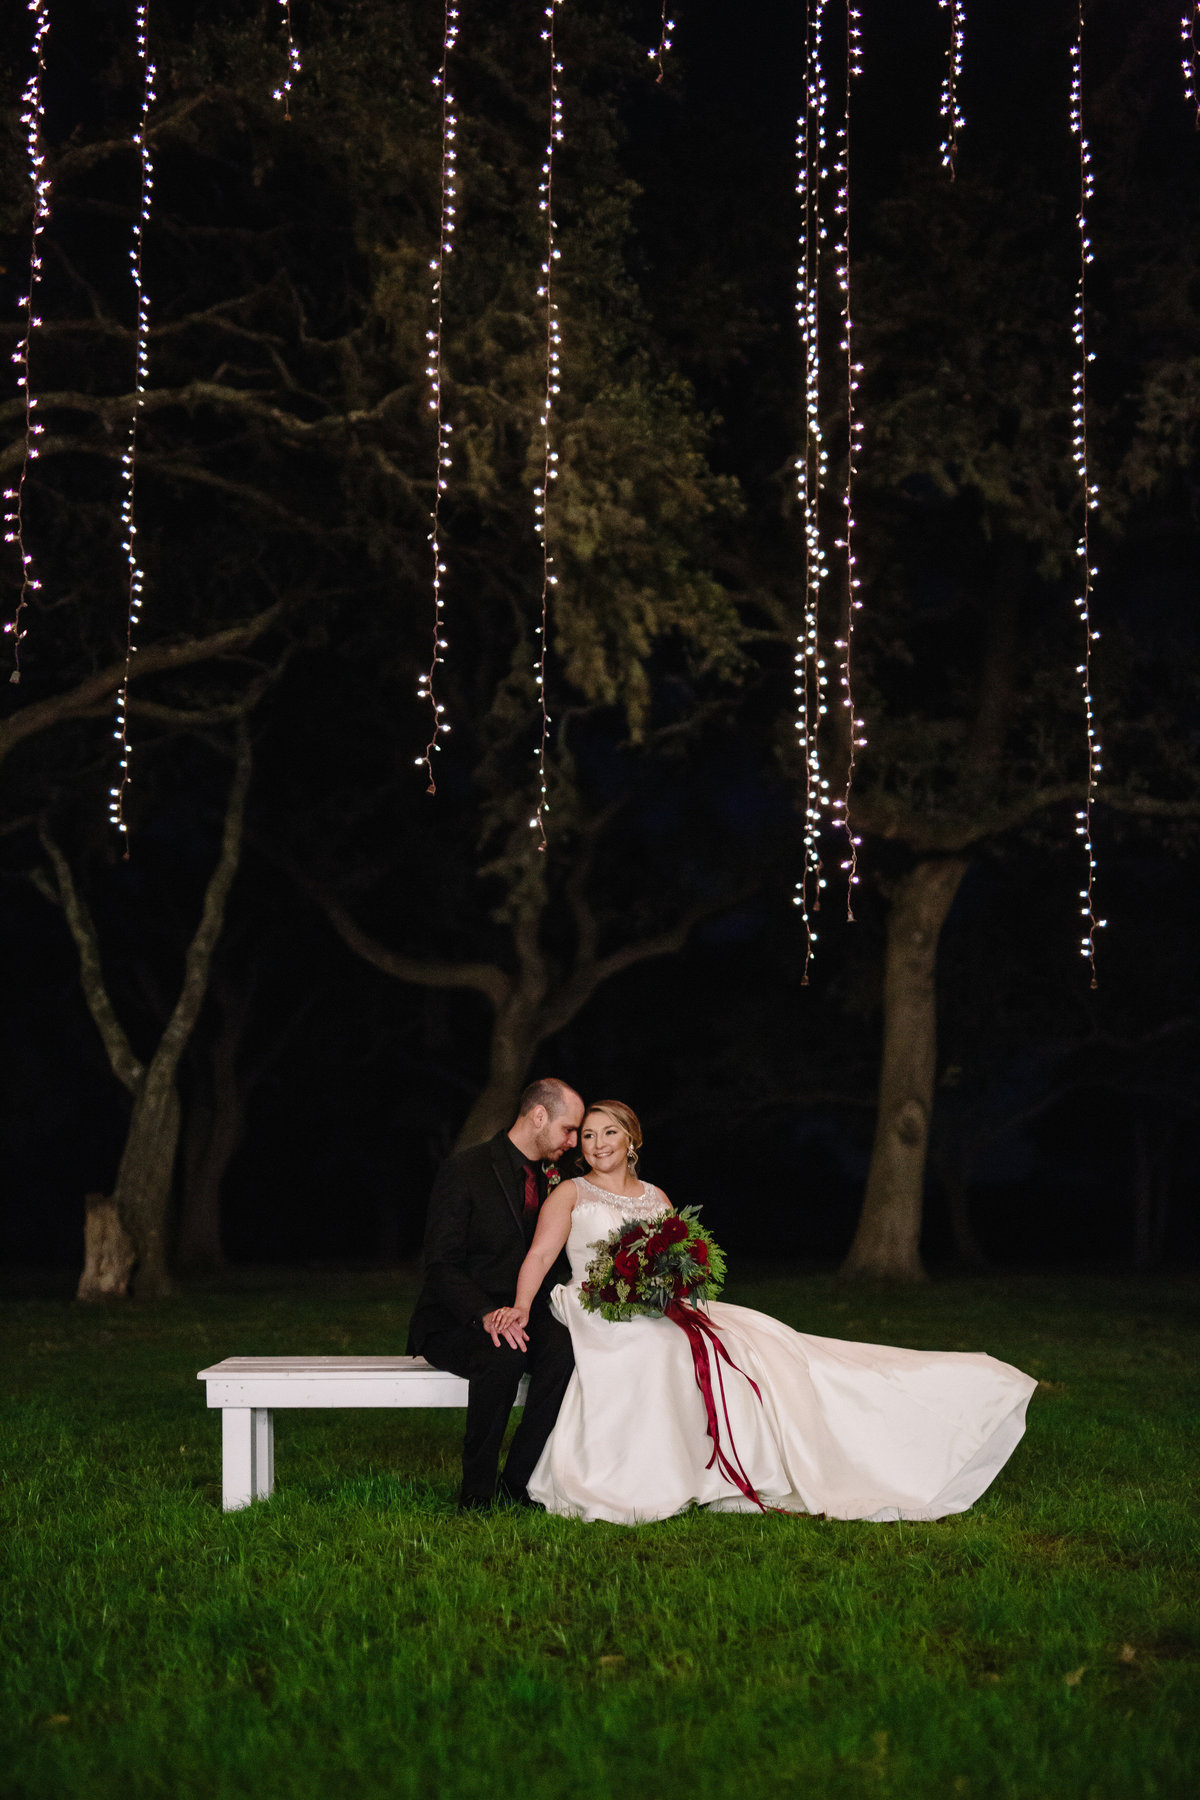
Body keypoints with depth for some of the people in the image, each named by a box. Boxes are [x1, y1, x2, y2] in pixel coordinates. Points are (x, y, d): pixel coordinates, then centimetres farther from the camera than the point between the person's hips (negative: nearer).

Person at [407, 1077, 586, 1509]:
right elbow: (441, 1266, -16)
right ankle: (476, 1493, -23)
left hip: (519, 1317, 6)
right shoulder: (464, 1170, -10)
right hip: (453, 1324, -6)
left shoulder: (548, 1180, 13)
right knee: (503, 1356, -37)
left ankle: (519, 1485, -22)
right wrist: (484, 1314, -33)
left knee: (565, 1347, -28)